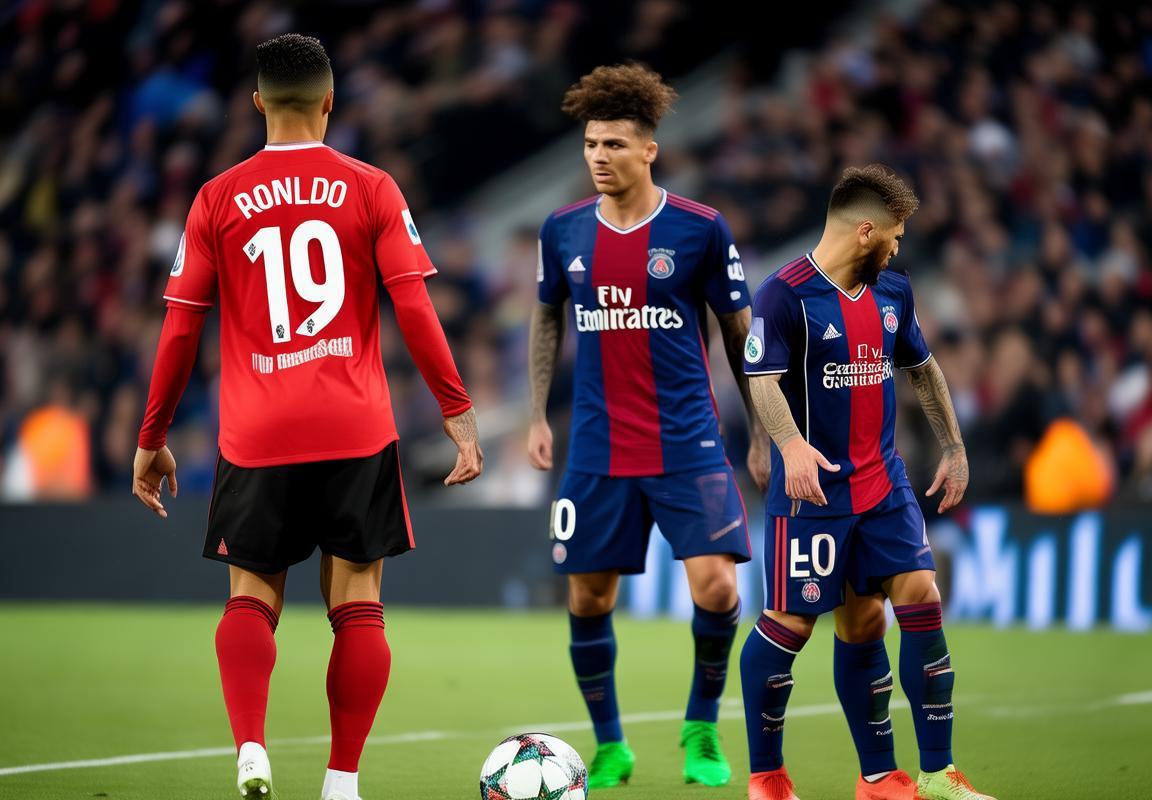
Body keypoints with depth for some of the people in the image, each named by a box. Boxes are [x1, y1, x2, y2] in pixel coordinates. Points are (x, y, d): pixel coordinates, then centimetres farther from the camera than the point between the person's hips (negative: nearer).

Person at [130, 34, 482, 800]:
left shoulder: (218, 199, 3)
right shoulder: (371, 189, 1)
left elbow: (180, 330, 4)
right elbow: (414, 309, -5)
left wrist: (152, 439, 12)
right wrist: (459, 412, 1)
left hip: (256, 440, 1)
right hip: (357, 433, 0)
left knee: (252, 595, 9)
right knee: (357, 602, 6)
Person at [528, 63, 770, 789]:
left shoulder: (700, 230, -5)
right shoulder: (563, 231, 3)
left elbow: (743, 335, 3)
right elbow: (548, 321, 18)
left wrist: (763, 435, 3)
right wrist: (538, 416, 12)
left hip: (687, 444, -3)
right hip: (597, 449, 3)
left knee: (716, 587, -14)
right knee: (589, 600, 4)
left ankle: (702, 729, 9)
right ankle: (610, 746, 22)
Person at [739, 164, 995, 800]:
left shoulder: (892, 293, 10)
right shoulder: (785, 294, -12)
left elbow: (923, 368, 23)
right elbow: (763, 380, -22)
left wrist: (953, 448, 23)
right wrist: (791, 445, -39)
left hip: (884, 484, 6)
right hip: (815, 487, -6)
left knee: (921, 599, -2)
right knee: (791, 622, -3)